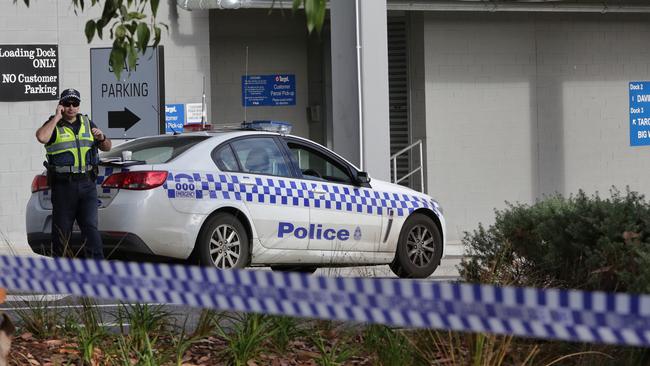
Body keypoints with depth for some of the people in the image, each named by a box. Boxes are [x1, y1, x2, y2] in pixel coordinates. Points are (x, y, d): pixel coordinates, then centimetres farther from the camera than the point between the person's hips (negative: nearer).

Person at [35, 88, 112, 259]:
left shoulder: (87, 123, 16)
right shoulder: (54, 125, 2)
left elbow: (107, 147, 21)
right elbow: (42, 137, -22)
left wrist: (102, 138, -2)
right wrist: (57, 117, -12)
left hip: (87, 184, 2)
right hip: (63, 186, -2)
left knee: (90, 227, -9)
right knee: (61, 231, 2)